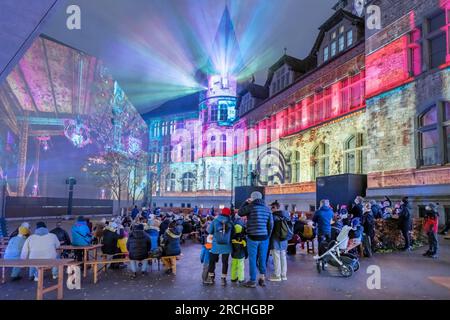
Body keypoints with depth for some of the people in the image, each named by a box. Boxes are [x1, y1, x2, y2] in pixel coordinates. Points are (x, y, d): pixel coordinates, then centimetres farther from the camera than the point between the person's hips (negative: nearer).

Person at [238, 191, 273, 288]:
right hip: (264, 237, 4)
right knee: (262, 258, 14)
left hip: (253, 237, -4)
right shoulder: (267, 209, 7)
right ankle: (262, 278, 20)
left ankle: (253, 281, 11)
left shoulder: (251, 206, -8)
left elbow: (240, 213, 6)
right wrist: (268, 236, 16)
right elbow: (271, 224, 7)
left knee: (252, 259, 4)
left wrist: (246, 203, 14)